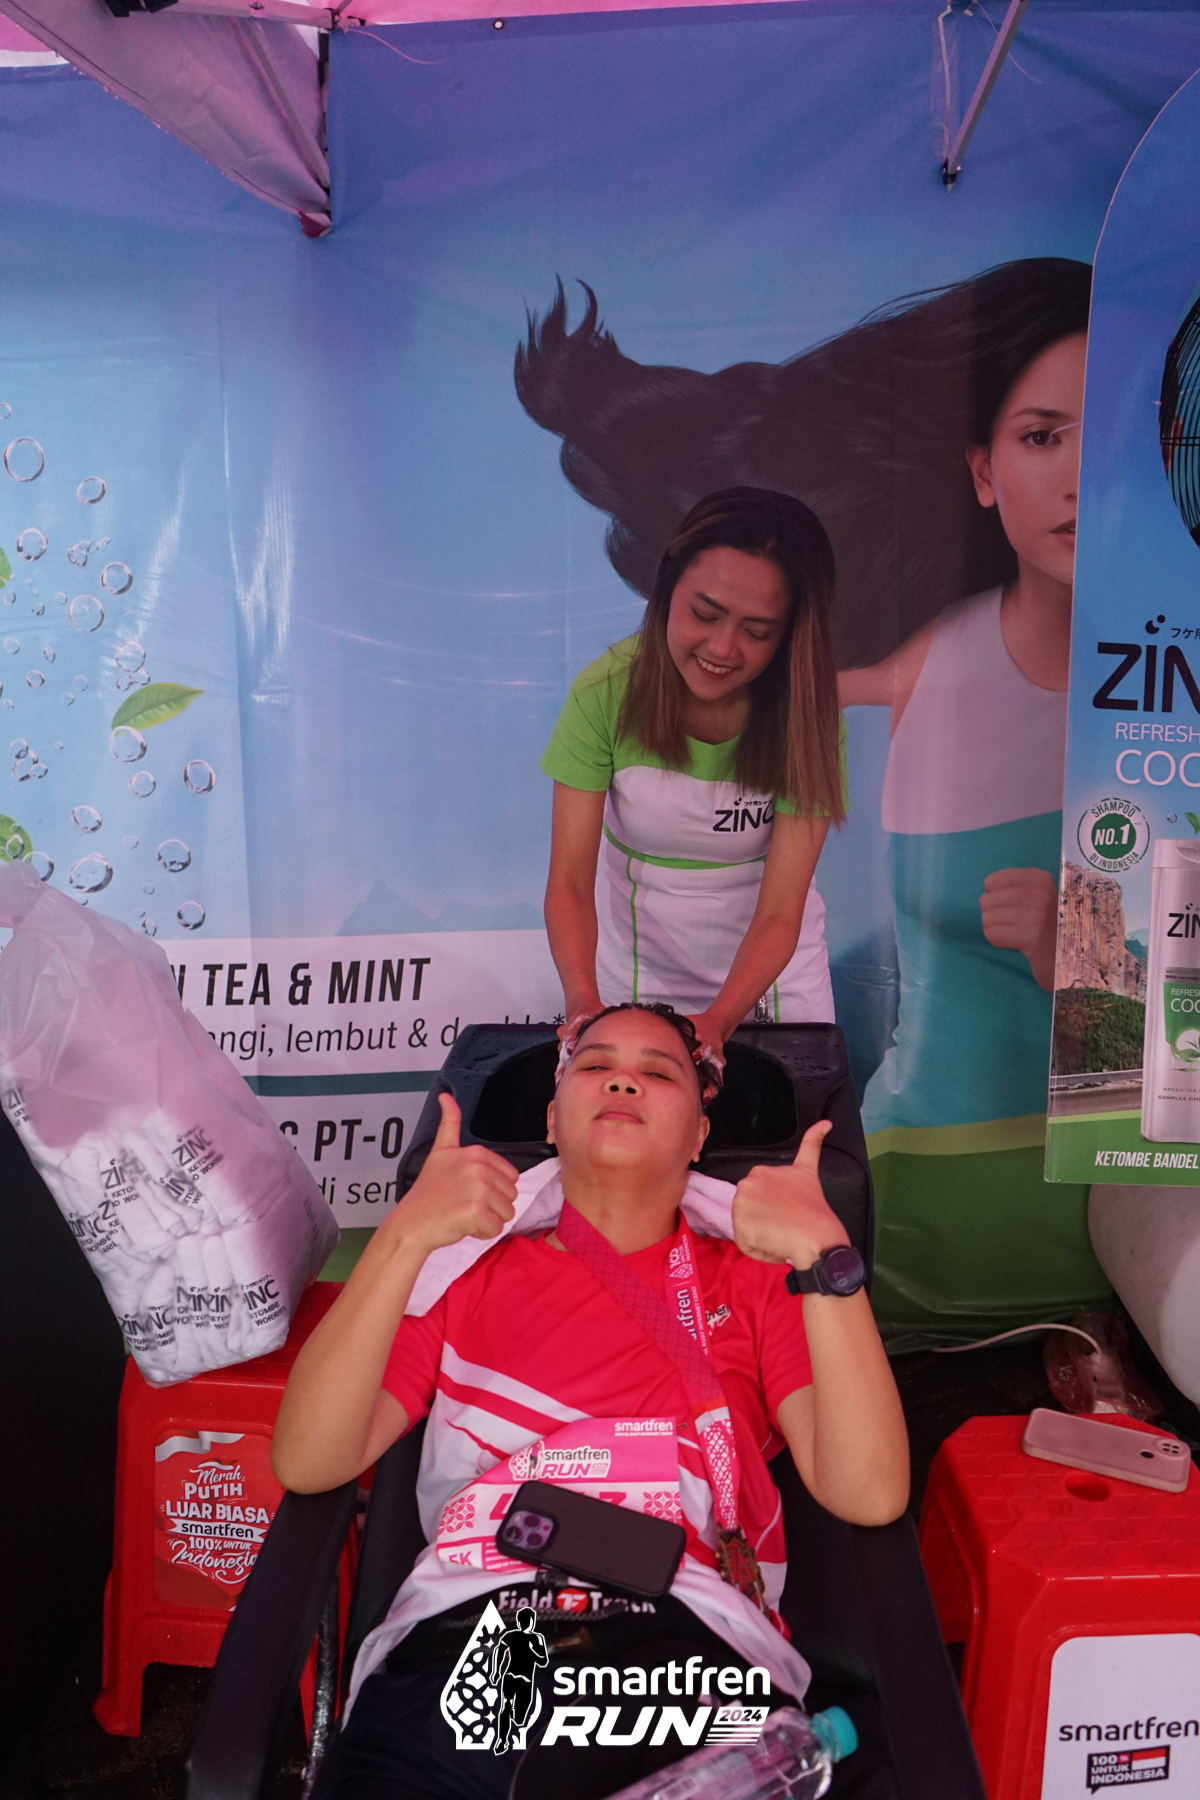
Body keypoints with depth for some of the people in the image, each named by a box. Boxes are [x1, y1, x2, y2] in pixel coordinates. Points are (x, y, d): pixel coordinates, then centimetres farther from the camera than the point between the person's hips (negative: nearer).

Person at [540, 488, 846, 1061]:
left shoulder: (805, 717, -21)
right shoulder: (605, 692, -21)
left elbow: (779, 912, -24)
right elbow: (570, 879, -21)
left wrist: (718, 1018, -40)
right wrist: (583, 999, -38)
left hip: (765, 960, 0)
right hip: (635, 957, 0)